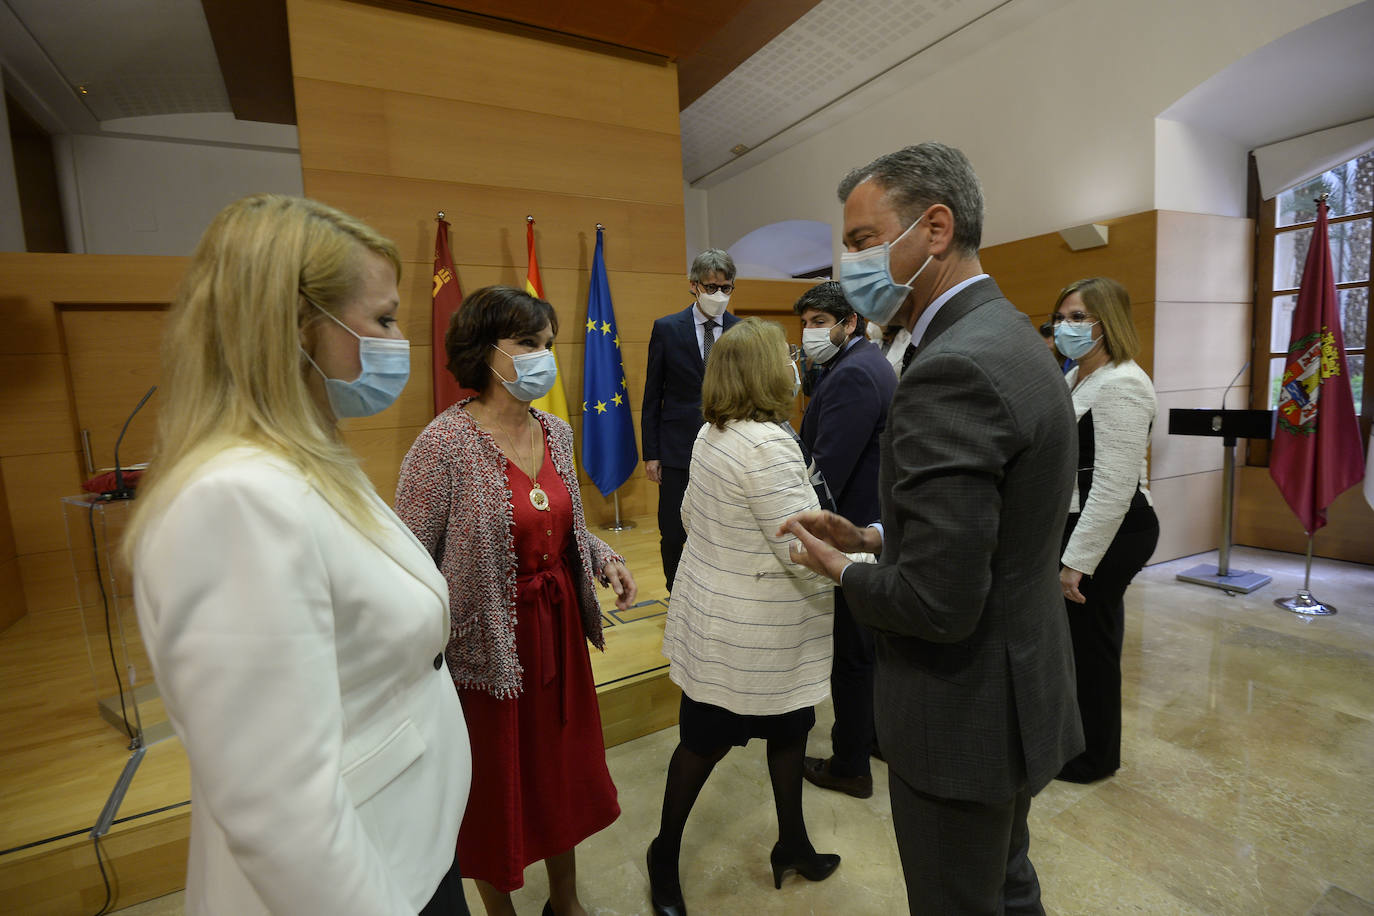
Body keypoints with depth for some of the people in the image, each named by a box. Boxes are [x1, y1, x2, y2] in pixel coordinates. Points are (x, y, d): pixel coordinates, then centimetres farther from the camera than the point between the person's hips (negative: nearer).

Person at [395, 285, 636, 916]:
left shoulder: (555, 432, 0)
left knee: (565, 770, 22)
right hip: (489, 645, -6)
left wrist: (603, 558, -3)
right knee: (496, 787, 16)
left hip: (559, 628, 6)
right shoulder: (444, 444, -19)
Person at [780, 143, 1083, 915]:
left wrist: (841, 568, -10)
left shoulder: (952, 370, -28)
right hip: (1021, 686, 9)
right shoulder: (1011, 337, 5)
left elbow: (938, 603, -29)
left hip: (964, 715, -9)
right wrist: (875, 539, 4)